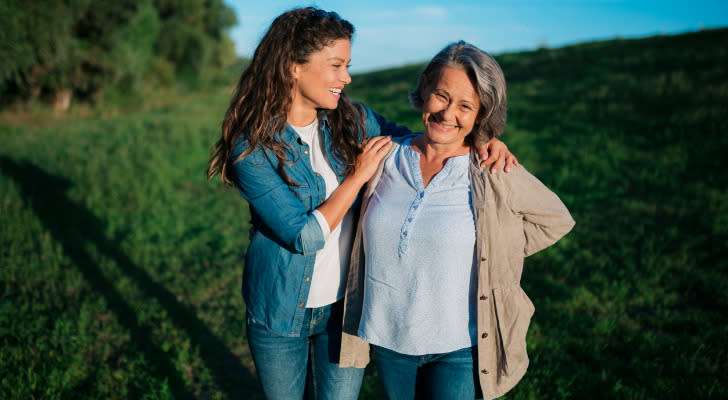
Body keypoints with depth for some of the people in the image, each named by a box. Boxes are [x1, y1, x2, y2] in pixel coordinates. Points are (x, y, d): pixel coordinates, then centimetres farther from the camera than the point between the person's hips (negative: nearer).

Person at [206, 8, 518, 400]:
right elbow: (303, 237, -23)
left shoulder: (352, 120, -6)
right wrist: (359, 175, -19)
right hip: (279, 311, -2)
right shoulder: (252, 147, -19)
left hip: (345, 306, 3)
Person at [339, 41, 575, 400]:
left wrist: (494, 255, -1)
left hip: (460, 347, -3)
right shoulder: (385, 158, -1)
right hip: (386, 338, 3)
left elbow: (556, 220, 4)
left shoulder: (494, 173, -10)